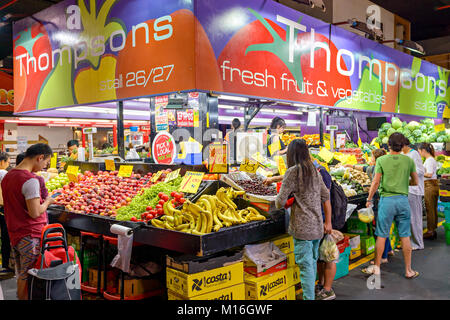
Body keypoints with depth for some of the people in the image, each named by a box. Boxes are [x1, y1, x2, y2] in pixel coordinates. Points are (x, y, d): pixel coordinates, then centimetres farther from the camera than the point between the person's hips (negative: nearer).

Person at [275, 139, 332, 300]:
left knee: (306, 265, -2)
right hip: (317, 226, 7)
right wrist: (328, 222, 18)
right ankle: (311, 294, 33)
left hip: (302, 228, -7)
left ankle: (308, 297, 3)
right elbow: (326, 197, 12)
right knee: (313, 262, 19)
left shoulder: (293, 171, -12)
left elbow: (280, 202, -14)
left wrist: (279, 204, 9)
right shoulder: (314, 171, 8)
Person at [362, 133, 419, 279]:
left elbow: (376, 182, -7)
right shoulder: (409, 161, 1)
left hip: (387, 199, -2)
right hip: (403, 200, 2)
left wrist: (369, 199, 3)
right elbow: (415, 182, 7)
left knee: (381, 235, 6)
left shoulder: (381, 160, -6)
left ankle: (376, 267, 15)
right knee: (405, 236, 9)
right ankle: (408, 270, 17)